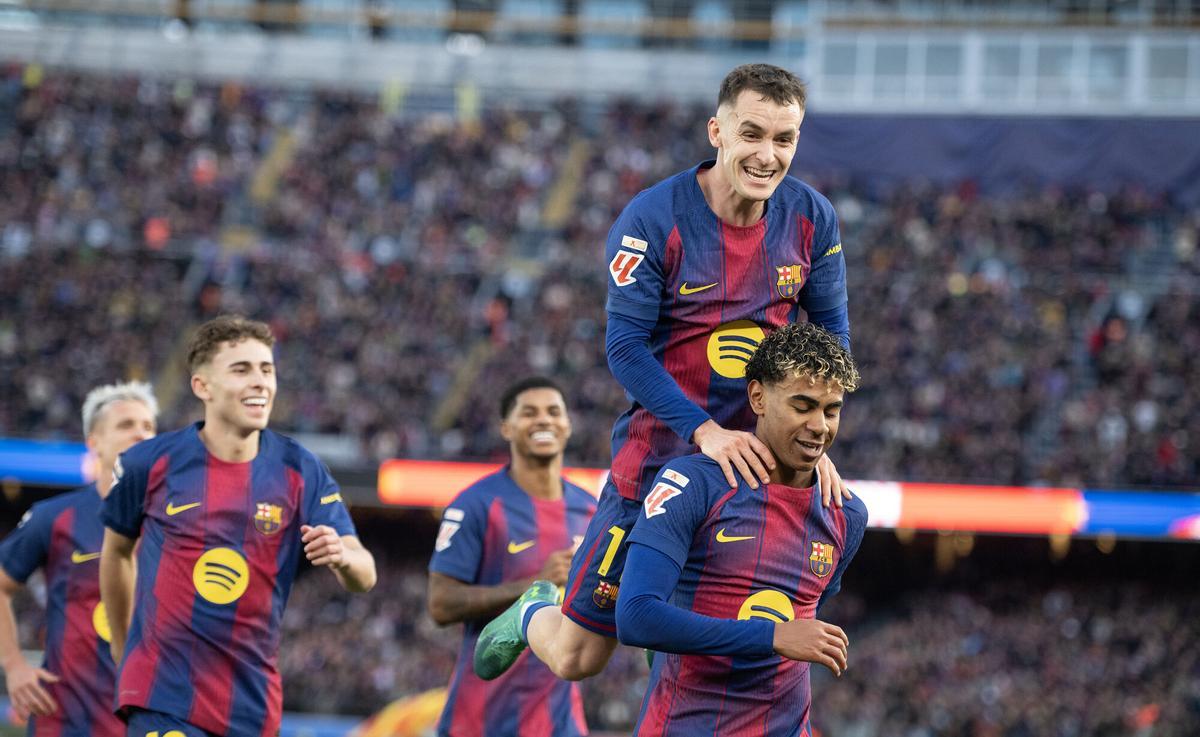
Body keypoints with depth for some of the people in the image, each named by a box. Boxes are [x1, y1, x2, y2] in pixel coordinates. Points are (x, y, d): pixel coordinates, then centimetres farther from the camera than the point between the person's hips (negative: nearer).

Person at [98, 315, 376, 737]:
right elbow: (116, 549, 14)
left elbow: (363, 577, -7)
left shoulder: (300, 472, -2)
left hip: (252, 702, 3)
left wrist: (343, 557, -31)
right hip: (163, 700, -3)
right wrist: (123, 647, 19)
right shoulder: (150, 463, -4)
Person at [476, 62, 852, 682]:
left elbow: (830, 333, 6)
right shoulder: (654, 219, -16)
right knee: (576, 657, 4)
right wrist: (706, 432, -25)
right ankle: (532, 619, 39)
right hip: (660, 455, -3)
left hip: (759, 455, 3)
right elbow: (626, 346, -16)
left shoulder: (811, 219, -3)